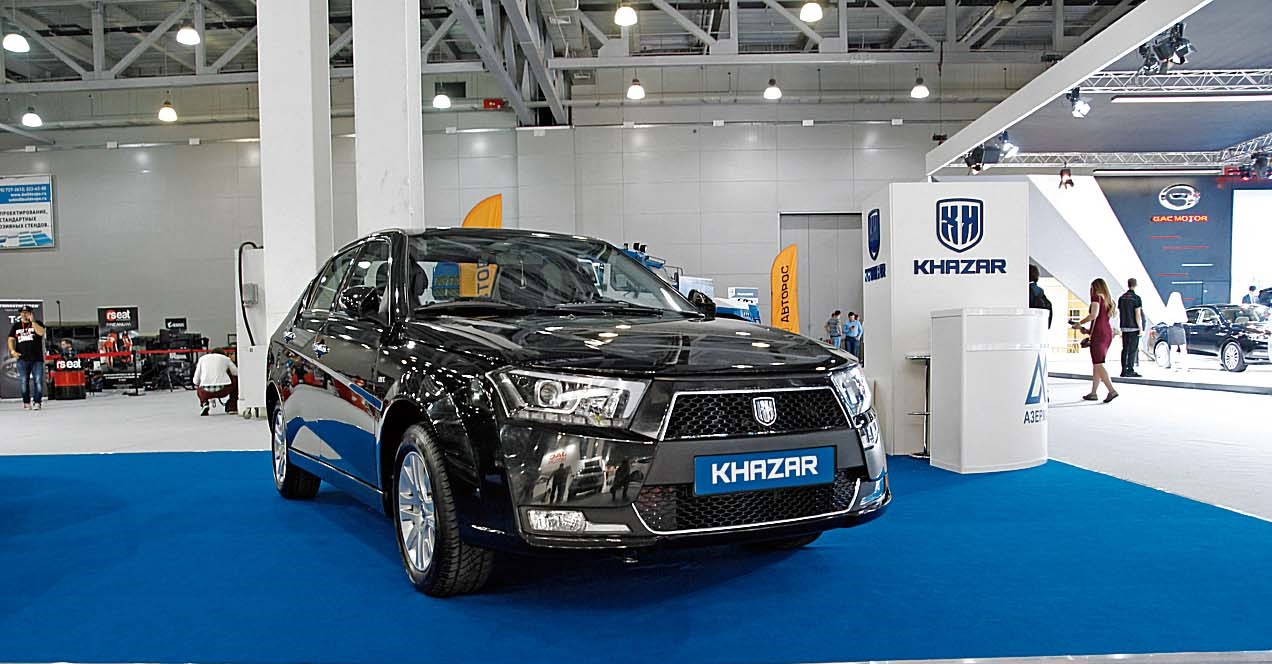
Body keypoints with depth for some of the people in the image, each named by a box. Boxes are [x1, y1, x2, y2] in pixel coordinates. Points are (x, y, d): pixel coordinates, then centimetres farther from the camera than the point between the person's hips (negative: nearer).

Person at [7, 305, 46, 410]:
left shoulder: (38, 323, 7)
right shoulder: (16, 326, 15)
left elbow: (41, 332, -13)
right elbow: (11, 339, 14)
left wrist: (32, 321, -12)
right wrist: (12, 351, -2)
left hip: (37, 358, -3)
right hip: (22, 358, 3)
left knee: (38, 381, -9)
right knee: (24, 382, 4)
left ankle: (37, 402, -6)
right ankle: (26, 402, 11)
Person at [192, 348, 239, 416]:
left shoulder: (202, 358, 18)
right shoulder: (225, 358, 16)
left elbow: (196, 381, 16)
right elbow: (236, 373, 20)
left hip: (206, 392, 2)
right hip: (223, 391, -2)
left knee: (200, 389, 38)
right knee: (235, 380, 28)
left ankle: (205, 404, 8)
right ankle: (232, 408, 23)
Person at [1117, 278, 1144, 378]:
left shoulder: (1121, 298, 8)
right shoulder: (1136, 298, -10)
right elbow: (1138, 315, -13)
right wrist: (1141, 328, -8)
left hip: (1124, 327, 6)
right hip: (1134, 327, -6)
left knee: (1125, 349, 9)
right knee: (1133, 349, -2)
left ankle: (1124, 371, 10)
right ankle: (1130, 371, -3)